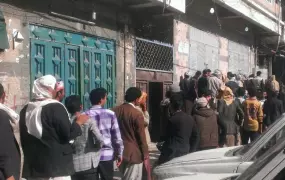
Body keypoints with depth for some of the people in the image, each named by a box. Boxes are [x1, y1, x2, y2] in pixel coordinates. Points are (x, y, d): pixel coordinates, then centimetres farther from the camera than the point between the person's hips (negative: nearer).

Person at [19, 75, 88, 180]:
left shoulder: (25, 110, 9)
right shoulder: (56, 108, -13)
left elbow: (24, 139, 16)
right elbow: (67, 135, -13)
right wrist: (79, 122, 2)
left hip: (33, 166, 7)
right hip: (56, 166, -7)